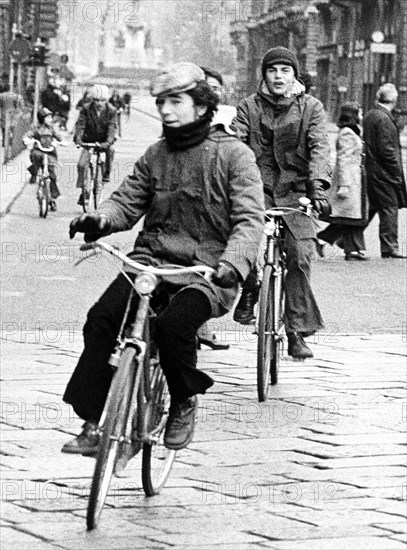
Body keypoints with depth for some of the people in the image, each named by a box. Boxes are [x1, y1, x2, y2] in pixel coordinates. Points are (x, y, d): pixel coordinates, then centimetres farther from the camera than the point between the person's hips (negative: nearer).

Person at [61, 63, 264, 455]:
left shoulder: (233, 155, -2)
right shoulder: (155, 156, 13)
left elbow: (250, 219, -11)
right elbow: (127, 201, 13)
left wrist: (232, 264, -29)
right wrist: (100, 219, -12)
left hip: (206, 271, -4)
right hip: (151, 260, 4)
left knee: (172, 324, -33)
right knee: (102, 317, -21)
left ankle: (185, 401, -2)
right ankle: (92, 422, -15)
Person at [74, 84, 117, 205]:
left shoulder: (111, 110, -12)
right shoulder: (86, 109, -10)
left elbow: (112, 127, -21)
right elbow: (80, 124, -16)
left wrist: (108, 142, -38)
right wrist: (78, 139, -33)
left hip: (104, 141, -1)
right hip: (89, 141, 1)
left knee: (110, 149, -36)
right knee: (82, 164, -14)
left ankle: (107, 173, -16)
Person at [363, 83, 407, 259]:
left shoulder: (369, 116, 10)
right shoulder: (384, 119, -17)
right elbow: (386, 149, -20)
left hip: (369, 170, 9)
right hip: (383, 172, -9)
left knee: (370, 208, 15)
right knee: (389, 209, -2)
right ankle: (389, 247, 1)